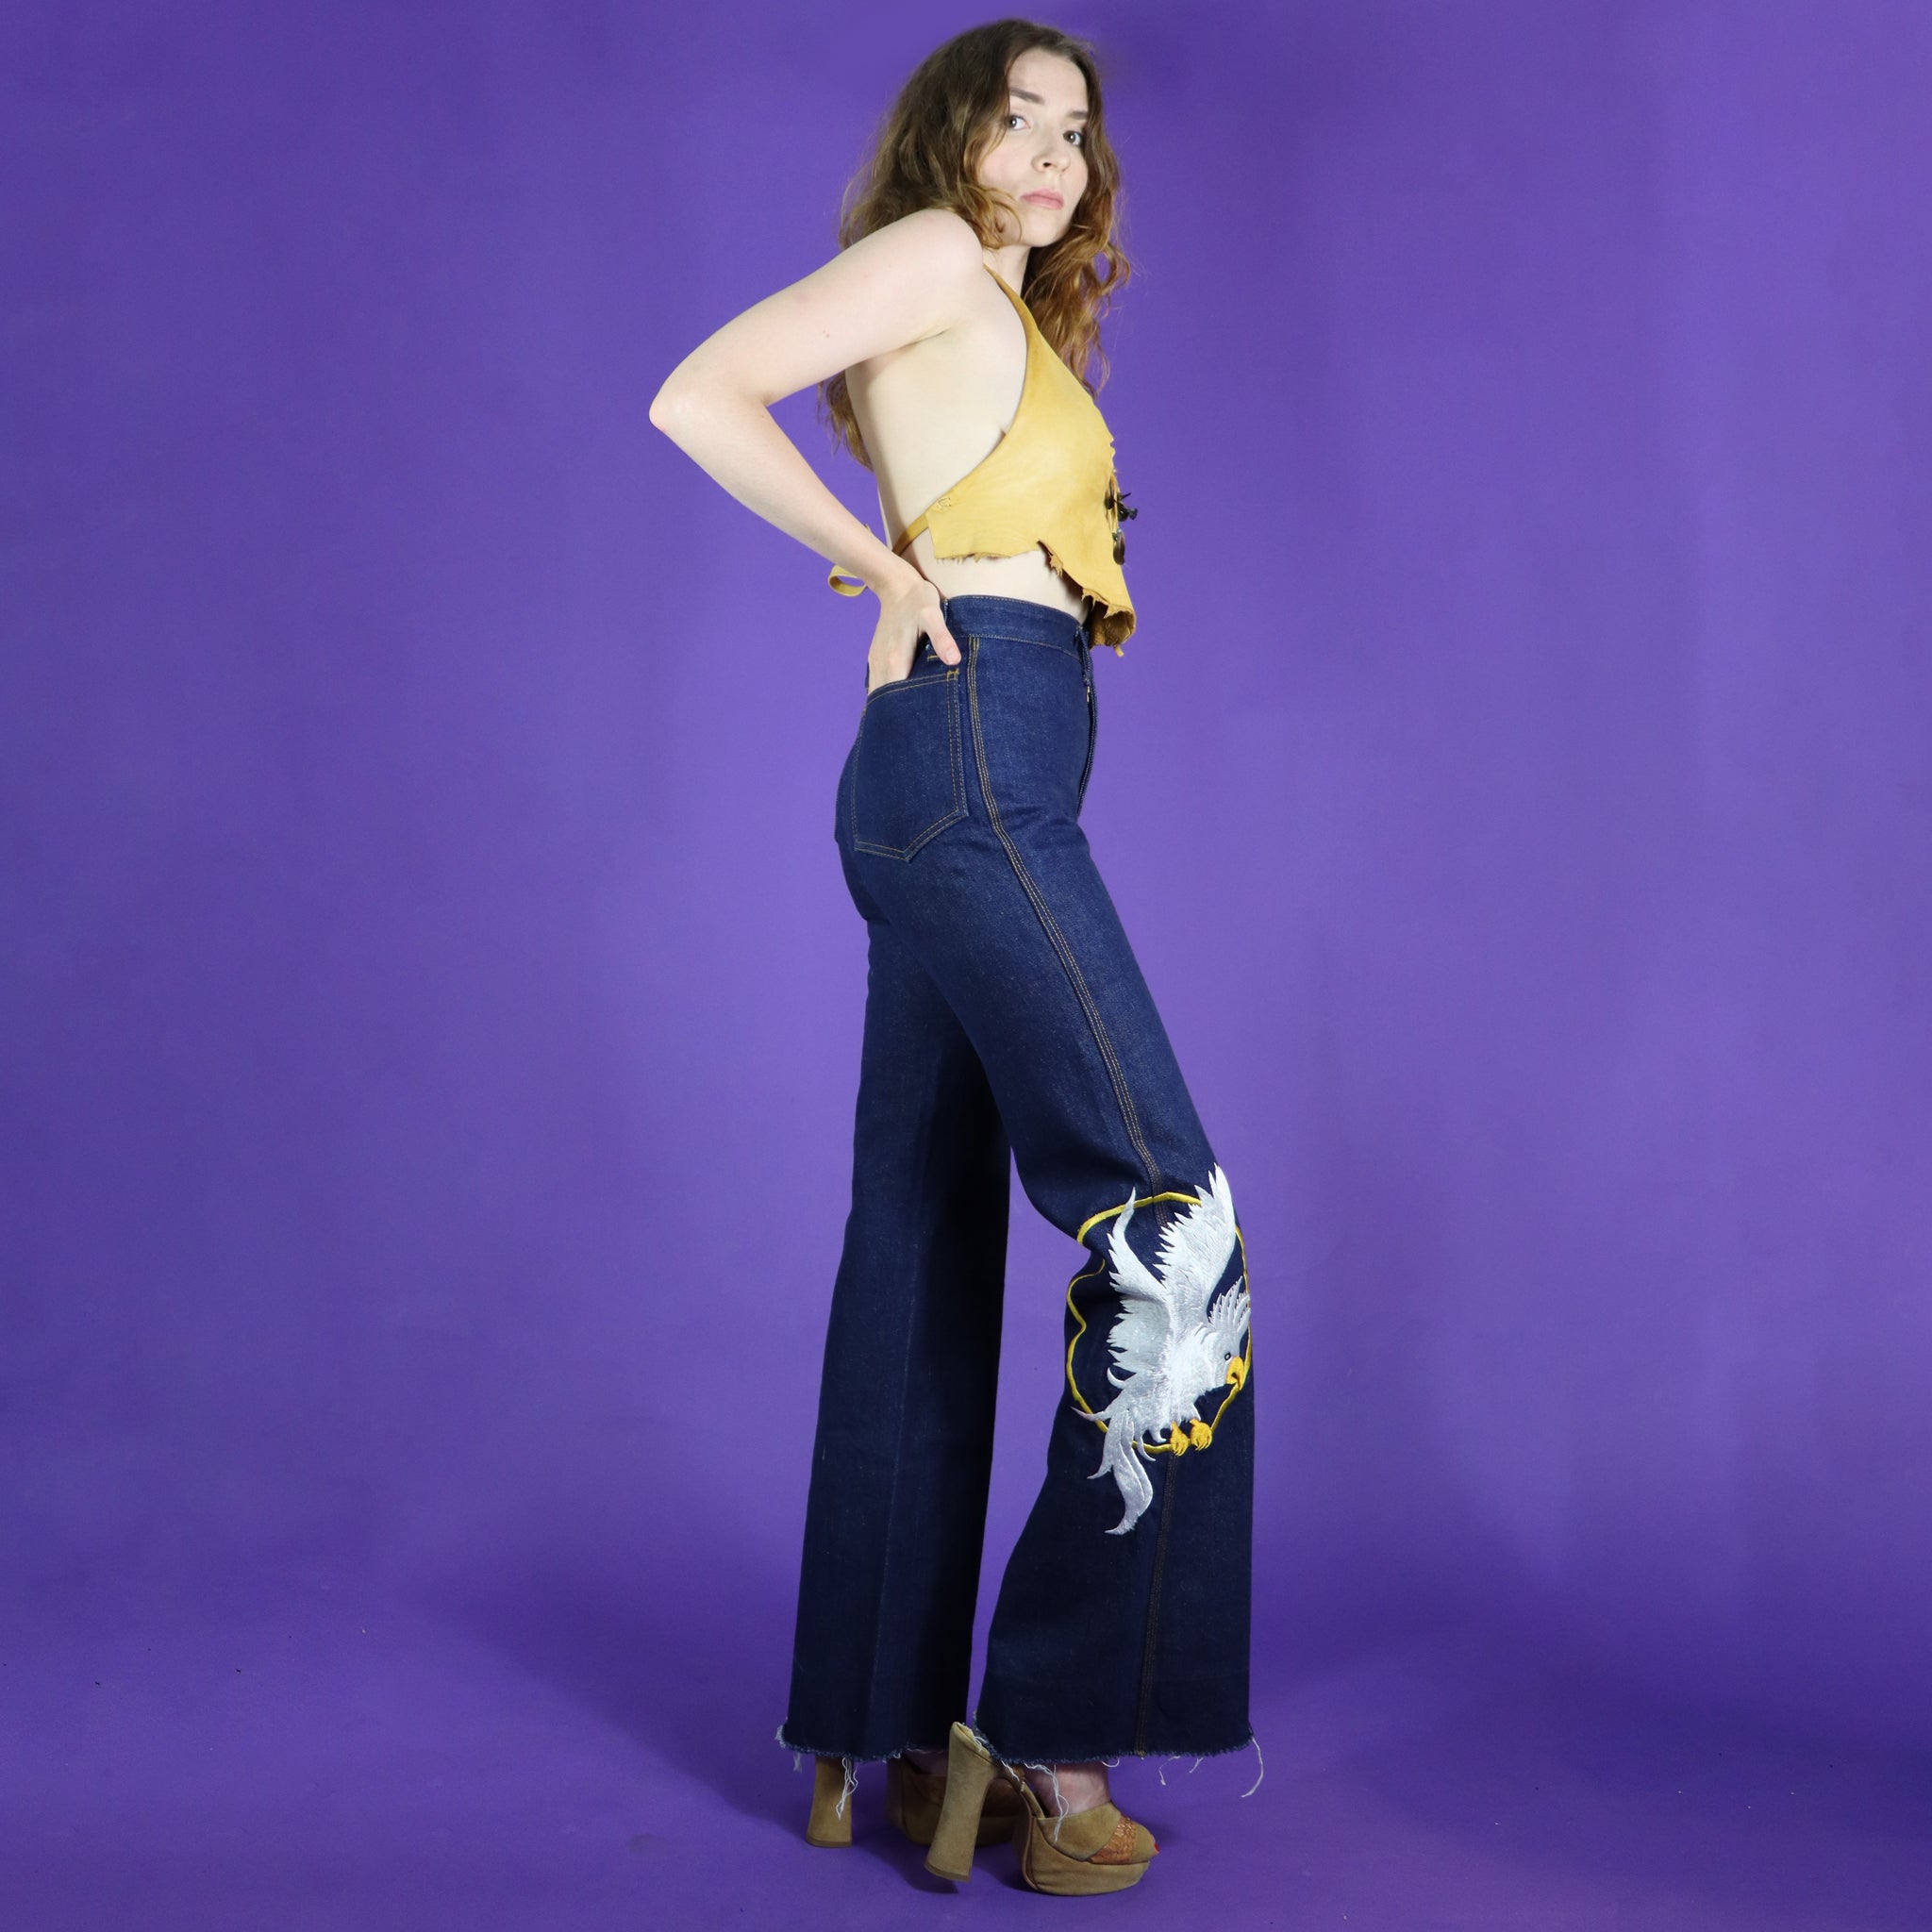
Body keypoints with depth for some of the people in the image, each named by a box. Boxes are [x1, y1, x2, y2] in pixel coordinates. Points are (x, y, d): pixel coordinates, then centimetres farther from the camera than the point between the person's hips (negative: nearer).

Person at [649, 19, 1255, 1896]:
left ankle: (882, 1740, 11)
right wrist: (892, 569, -6)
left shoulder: (1012, 323, 28)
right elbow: (700, 397, -10)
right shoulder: (930, 254, 2)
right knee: (1168, 1218, -14)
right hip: (974, 754, -10)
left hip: (961, 790, 10)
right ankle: (1057, 1739, -13)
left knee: (924, 1248, 6)